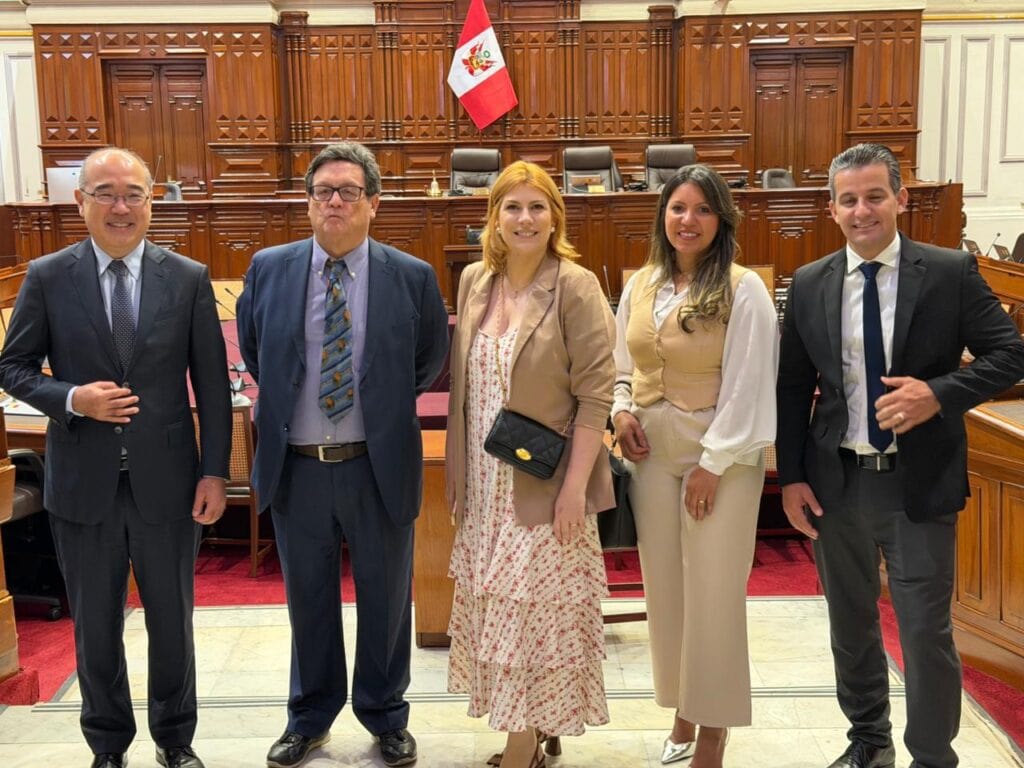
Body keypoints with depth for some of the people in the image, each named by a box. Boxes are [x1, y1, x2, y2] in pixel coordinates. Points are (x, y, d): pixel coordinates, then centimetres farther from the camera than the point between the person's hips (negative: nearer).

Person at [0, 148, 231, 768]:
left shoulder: (189, 279, -2)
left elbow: (212, 384, -1)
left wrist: (215, 472, -5)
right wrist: (72, 399, -16)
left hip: (166, 481, 0)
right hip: (83, 483, 0)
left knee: (172, 621, 14)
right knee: (95, 626, 14)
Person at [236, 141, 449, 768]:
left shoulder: (412, 277, -5)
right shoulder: (268, 269, -1)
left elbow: (430, 361, 9)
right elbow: (253, 351, 15)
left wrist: (386, 405, 8)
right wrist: (286, 399, 10)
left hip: (379, 466, -1)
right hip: (295, 466, 1)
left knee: (385, 597, 13)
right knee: (308, 598, 16)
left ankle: (385, 715, 34)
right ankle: (311, 716, 36)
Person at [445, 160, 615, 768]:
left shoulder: (576, 286, -10)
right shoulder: (474, 282, 6)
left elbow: (596, 393, -12)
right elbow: (464, 385, 11)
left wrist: (576, 484, -17)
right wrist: (459, 475, 11)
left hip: (545, 488, -6)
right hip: (486, 488, 6)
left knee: (537, 617, 2)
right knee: (498, 614, 13)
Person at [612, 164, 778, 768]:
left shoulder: (743, 289, -10)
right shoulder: (640, 286, 7)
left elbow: (747, 386, -12)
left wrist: (714, 463, -14)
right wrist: (622, 409, -2)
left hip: (720, 456, -5)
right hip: (652, 452, 5)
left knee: (713, 594, 1)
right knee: (665, 589, 12)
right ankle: (683, 714, 30)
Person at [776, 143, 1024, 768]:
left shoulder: (951, 272, -5)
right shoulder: (809, 285, 2)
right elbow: (792, 387, 6)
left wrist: (938, 394, -21)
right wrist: (791, 476, 1)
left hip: (920, 482, -3)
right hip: (836, 482, 3)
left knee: (926, 630, 2)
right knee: (851, 623, 18)